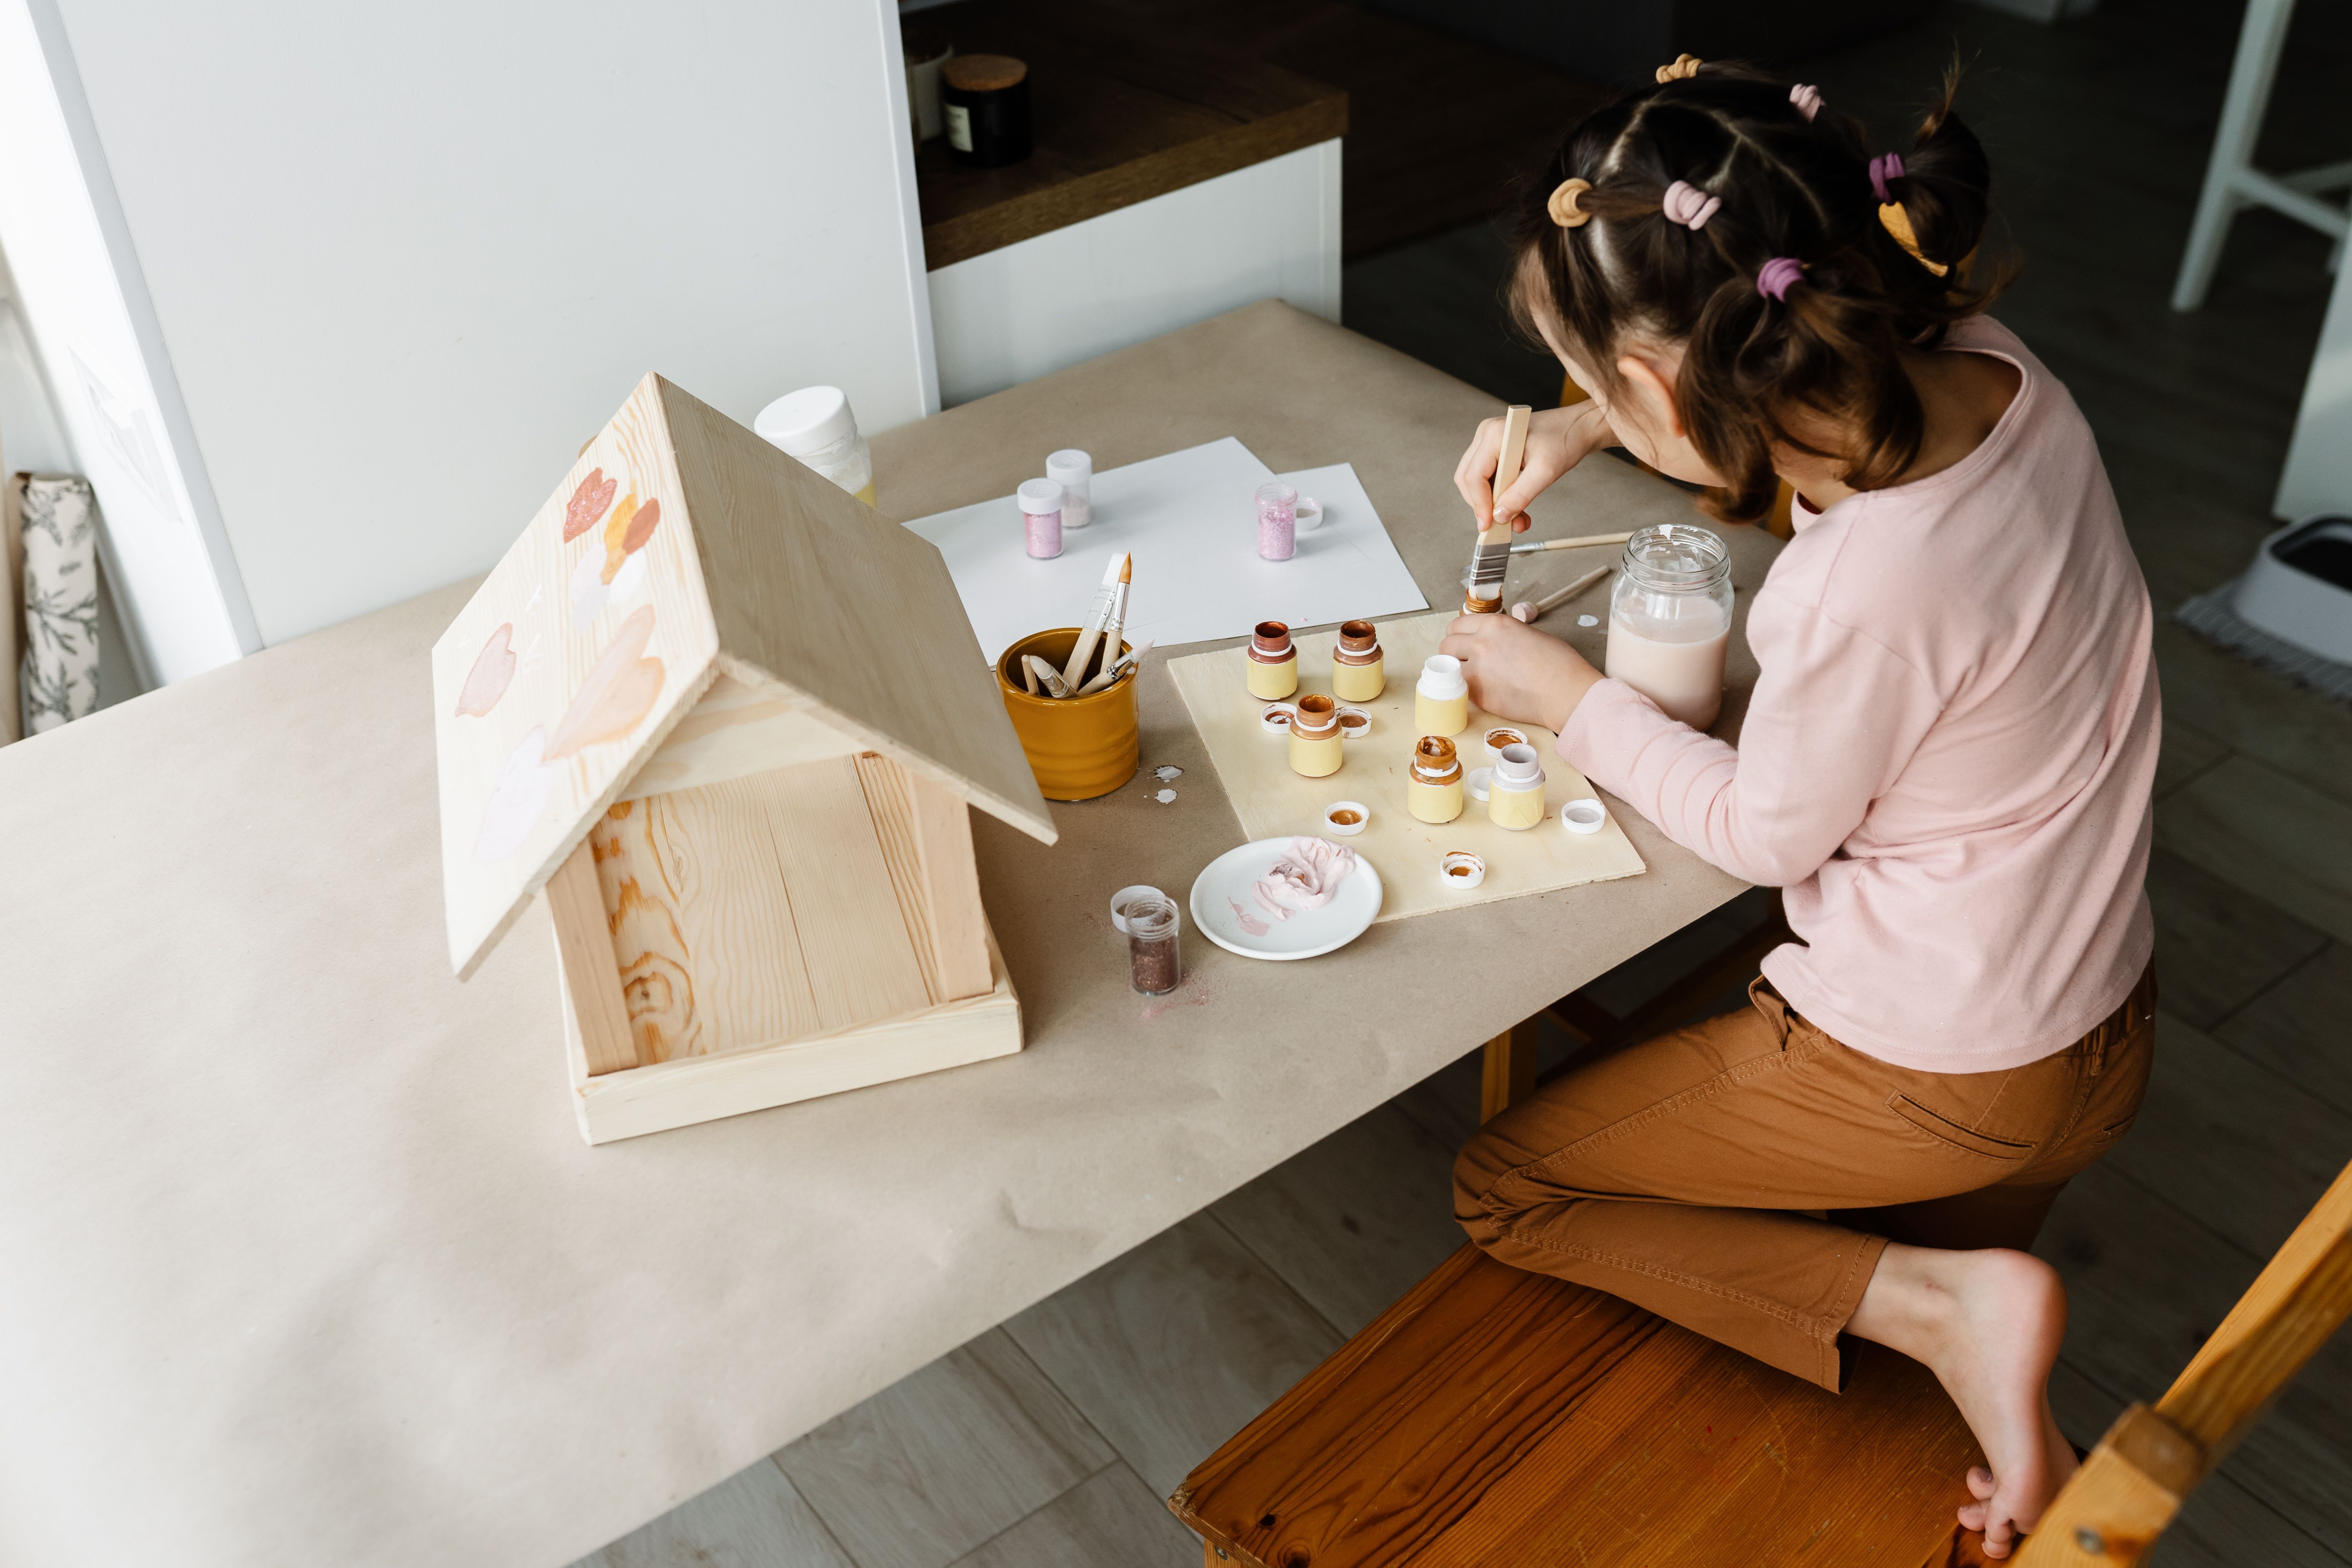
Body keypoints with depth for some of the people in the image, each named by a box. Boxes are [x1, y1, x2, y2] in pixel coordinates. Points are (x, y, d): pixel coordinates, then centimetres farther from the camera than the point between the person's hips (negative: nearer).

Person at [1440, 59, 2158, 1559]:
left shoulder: (1874, 587, -36)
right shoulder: (1985, 367, -14)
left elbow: (1769, 829, -15)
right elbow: (1769, 393, 12)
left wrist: (1573, 700, -4)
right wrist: (1586, 427, 1)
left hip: (1927, 1080, -8)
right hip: (2101, 1028, 8)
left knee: (1499, 1183, 9)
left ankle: (1939, 1301, -3)